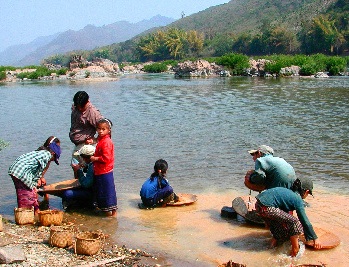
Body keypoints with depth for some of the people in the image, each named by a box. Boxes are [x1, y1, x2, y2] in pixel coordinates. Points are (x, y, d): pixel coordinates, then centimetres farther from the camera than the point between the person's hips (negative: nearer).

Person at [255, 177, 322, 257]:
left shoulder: (288, 192, 24)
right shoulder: (297, 199, -1)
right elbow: (305, 221, 1)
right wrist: (315, 239, 10)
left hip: (259, 204, 10)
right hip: (266, 207, -10)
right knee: (294, 222, -6)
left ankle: (273, 244, 34)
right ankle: (295, 253, 0)